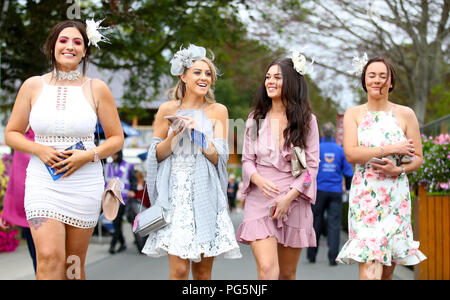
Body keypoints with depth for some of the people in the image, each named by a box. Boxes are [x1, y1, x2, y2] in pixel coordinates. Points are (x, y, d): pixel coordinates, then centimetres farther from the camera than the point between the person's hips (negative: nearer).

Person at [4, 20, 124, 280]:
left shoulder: (97, 89, 3)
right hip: (43, 180, 0)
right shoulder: (33, 86, 5)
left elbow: (117, 138, 6)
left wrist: (89, 155, -11)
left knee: (74, 265, 7)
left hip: (84, 183, 0)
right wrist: (39, 150, -10)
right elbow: (11, 134, 9)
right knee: (50, 257, -17)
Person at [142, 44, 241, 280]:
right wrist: (174, 134, -10)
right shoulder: (168, 109, 4)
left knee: (203, 271, 3)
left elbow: (218, 158, 2)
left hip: (206, 193, 1)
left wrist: (197, 132, -12)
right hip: (176, 193, -1)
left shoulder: (218, 111, 7)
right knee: (179, 269, -10)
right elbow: (156, 155, 7)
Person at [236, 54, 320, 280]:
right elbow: (247, 159, 9)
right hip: (260, 201, 0)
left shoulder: (306, 120, 3)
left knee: (287, 272, 9)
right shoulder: (255, 119, 9)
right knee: (267, 268, -16)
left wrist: (289, 197, -11)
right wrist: (258, 179, -14)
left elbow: (312, 165, 0)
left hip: (294, 202, 0)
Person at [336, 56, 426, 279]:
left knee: (387, 270, 6)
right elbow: (351, 154, -7)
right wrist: (390, 149, -11)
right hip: (364, 196, -1)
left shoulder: (405, 115, 6)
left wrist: (399, 170, -12)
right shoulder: (353, 114, 6)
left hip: (396, 196, 1)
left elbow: (418, 158, 8)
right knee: (369, 266, -14)